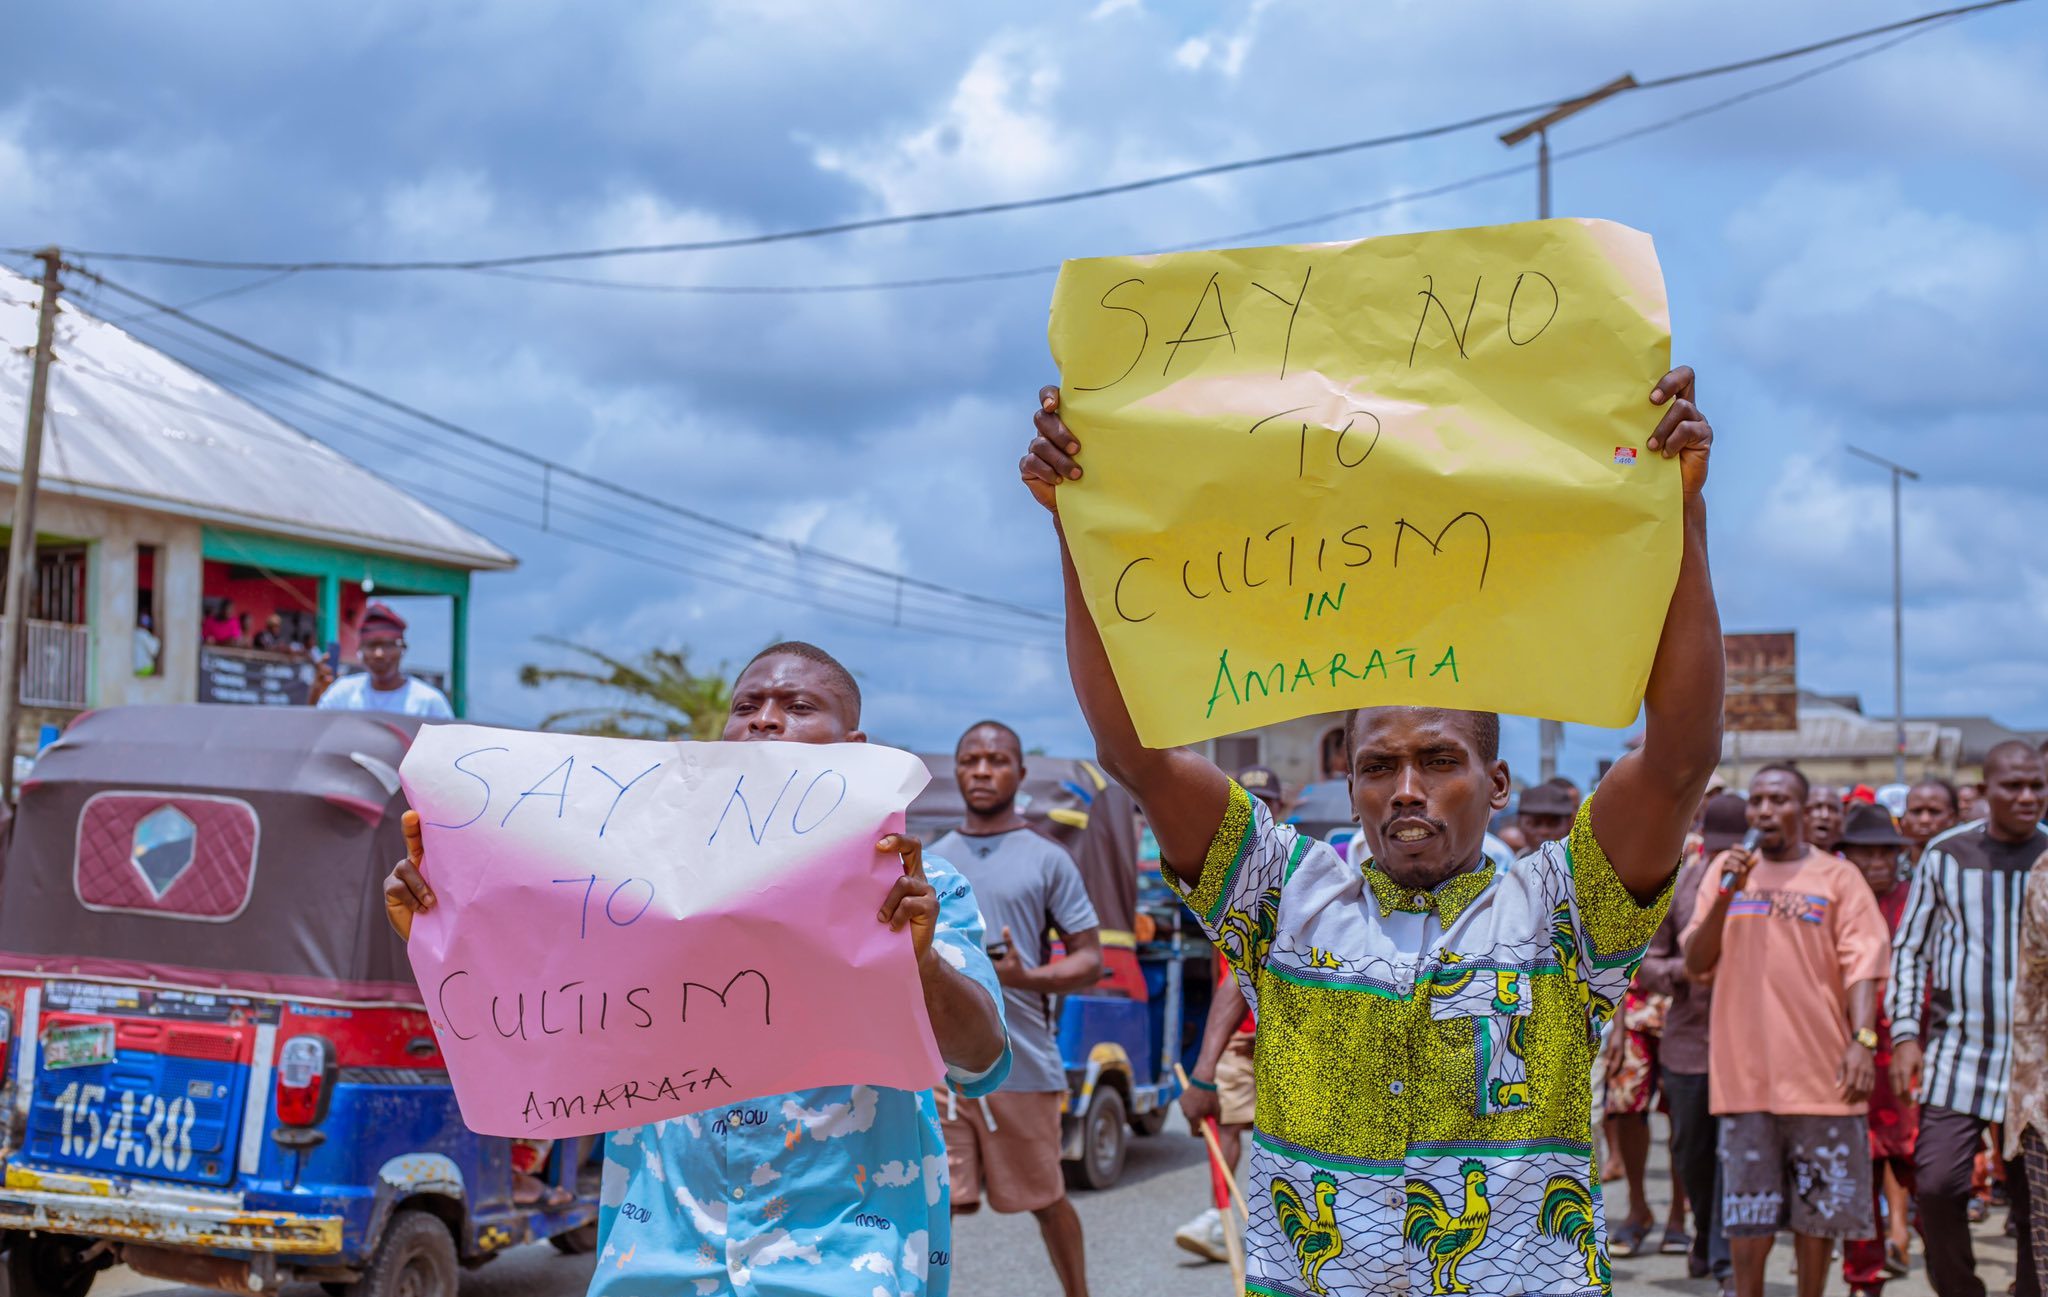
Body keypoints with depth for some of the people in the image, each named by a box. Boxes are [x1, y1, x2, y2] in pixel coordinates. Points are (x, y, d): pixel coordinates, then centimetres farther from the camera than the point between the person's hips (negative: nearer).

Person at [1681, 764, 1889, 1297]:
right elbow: (1696, 963, 6)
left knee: (1818, 1209, 6)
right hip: (1744, 1068, 1)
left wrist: (1863, 1039, -15)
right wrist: (1725, 894, -8)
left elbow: (1862, 963, -2)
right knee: (1749, 1214, 0)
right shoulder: (1726, 869, 11)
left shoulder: (1836, 875, 4)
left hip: (1819, 1068, -1)